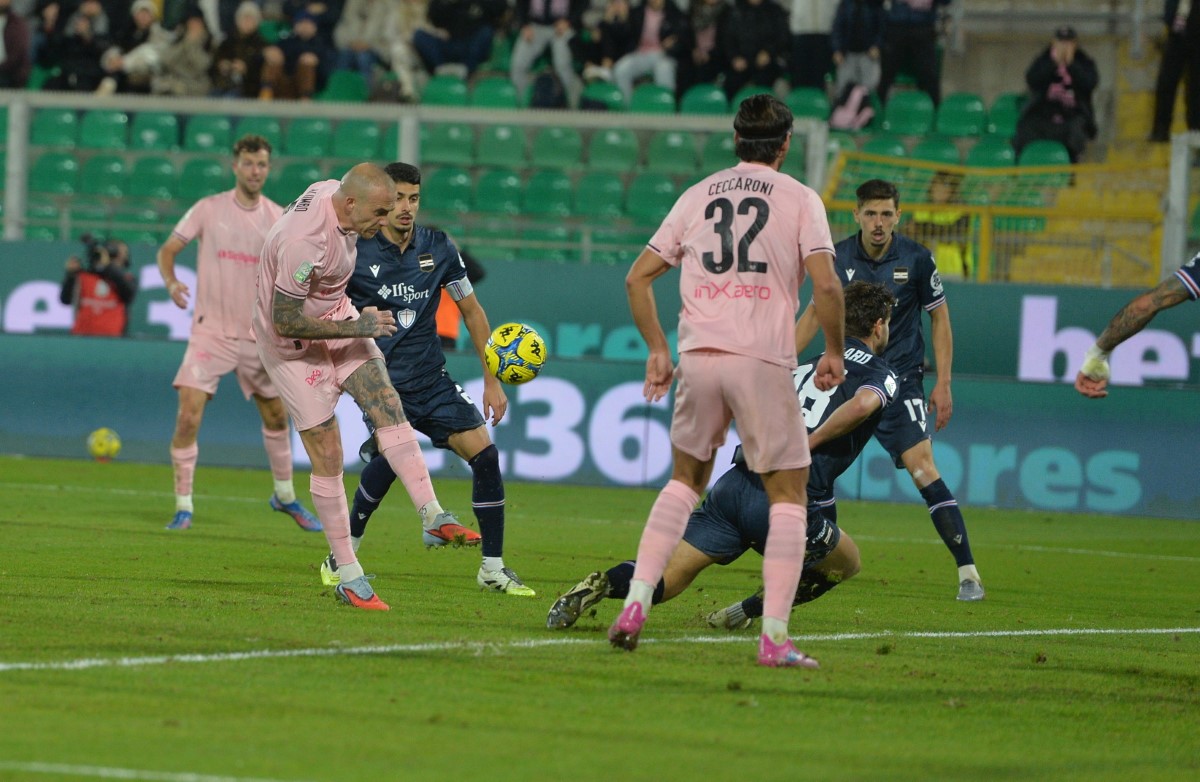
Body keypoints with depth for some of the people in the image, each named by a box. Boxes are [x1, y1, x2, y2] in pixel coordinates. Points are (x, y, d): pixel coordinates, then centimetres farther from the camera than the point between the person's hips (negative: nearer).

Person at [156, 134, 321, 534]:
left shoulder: (279, 218, 3)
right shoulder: (208, 209, -4)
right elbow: (167, 250, 0)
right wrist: (171, 281, -19)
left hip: (259, 335, 3)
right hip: (210, 332, -3)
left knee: (276, 418, 14)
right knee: (188, 415, -15)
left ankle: (285, 496, 35)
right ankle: (183, 507, -5)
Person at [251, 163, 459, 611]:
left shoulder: (334, 191, -8)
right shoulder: (306, 242, -34)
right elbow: (285, 323, -29)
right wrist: (355, 327, -23)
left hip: (336, 315, 8)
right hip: (293, 344, -8)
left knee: (387, 405, -11)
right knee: (328, 459, -5)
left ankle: (433, 517, -17)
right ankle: (348, 576, 4)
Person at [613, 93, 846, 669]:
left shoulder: (697, 196, 14)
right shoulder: (799, 199, 3)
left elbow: (638, 278, 12)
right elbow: (826, 284, -9)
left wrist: (657, 352, 18)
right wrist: (834, 353, 4)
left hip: (697, 360, 4)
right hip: (764, 362, -4)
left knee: (684, 480, 21)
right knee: (788, 494, 5)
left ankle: (636, 602, 6)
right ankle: (774, 636, -6)